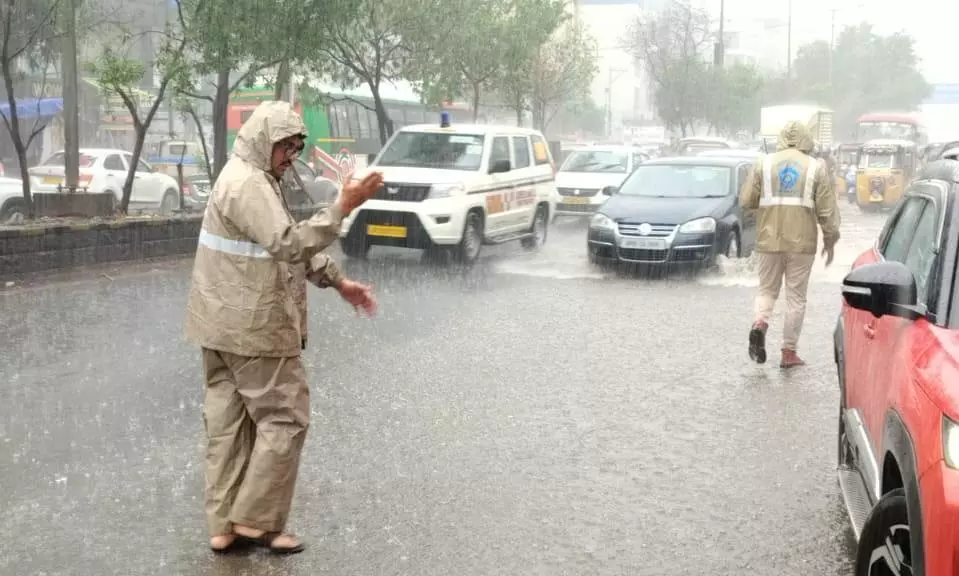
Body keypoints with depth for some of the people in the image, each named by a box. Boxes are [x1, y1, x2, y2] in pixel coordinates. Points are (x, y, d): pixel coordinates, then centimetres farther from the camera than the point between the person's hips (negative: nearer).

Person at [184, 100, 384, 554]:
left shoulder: (256, 179, 18)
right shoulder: (247, 183, -17)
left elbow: (292, 245, 20)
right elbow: (290, 244, -29)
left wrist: (340, 283, 16)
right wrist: (344, 206, -28)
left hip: (225, 325, 10)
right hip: (252, 327, -10)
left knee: (229, 422, 11)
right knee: (284, 418, -1)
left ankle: (225, 526, 17)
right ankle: (255, 519, 6)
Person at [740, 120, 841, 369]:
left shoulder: (764, 163, 2)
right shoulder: (816, 167, 1)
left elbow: (746, 201, 1)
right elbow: (827, 210, 0)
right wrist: (830, 240, 10)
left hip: (769, 239, 1)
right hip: (802, 241, -1)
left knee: (767, 289, 15)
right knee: (796, 296, 7)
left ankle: (759, 323, -14)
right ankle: (789, 351, 9)